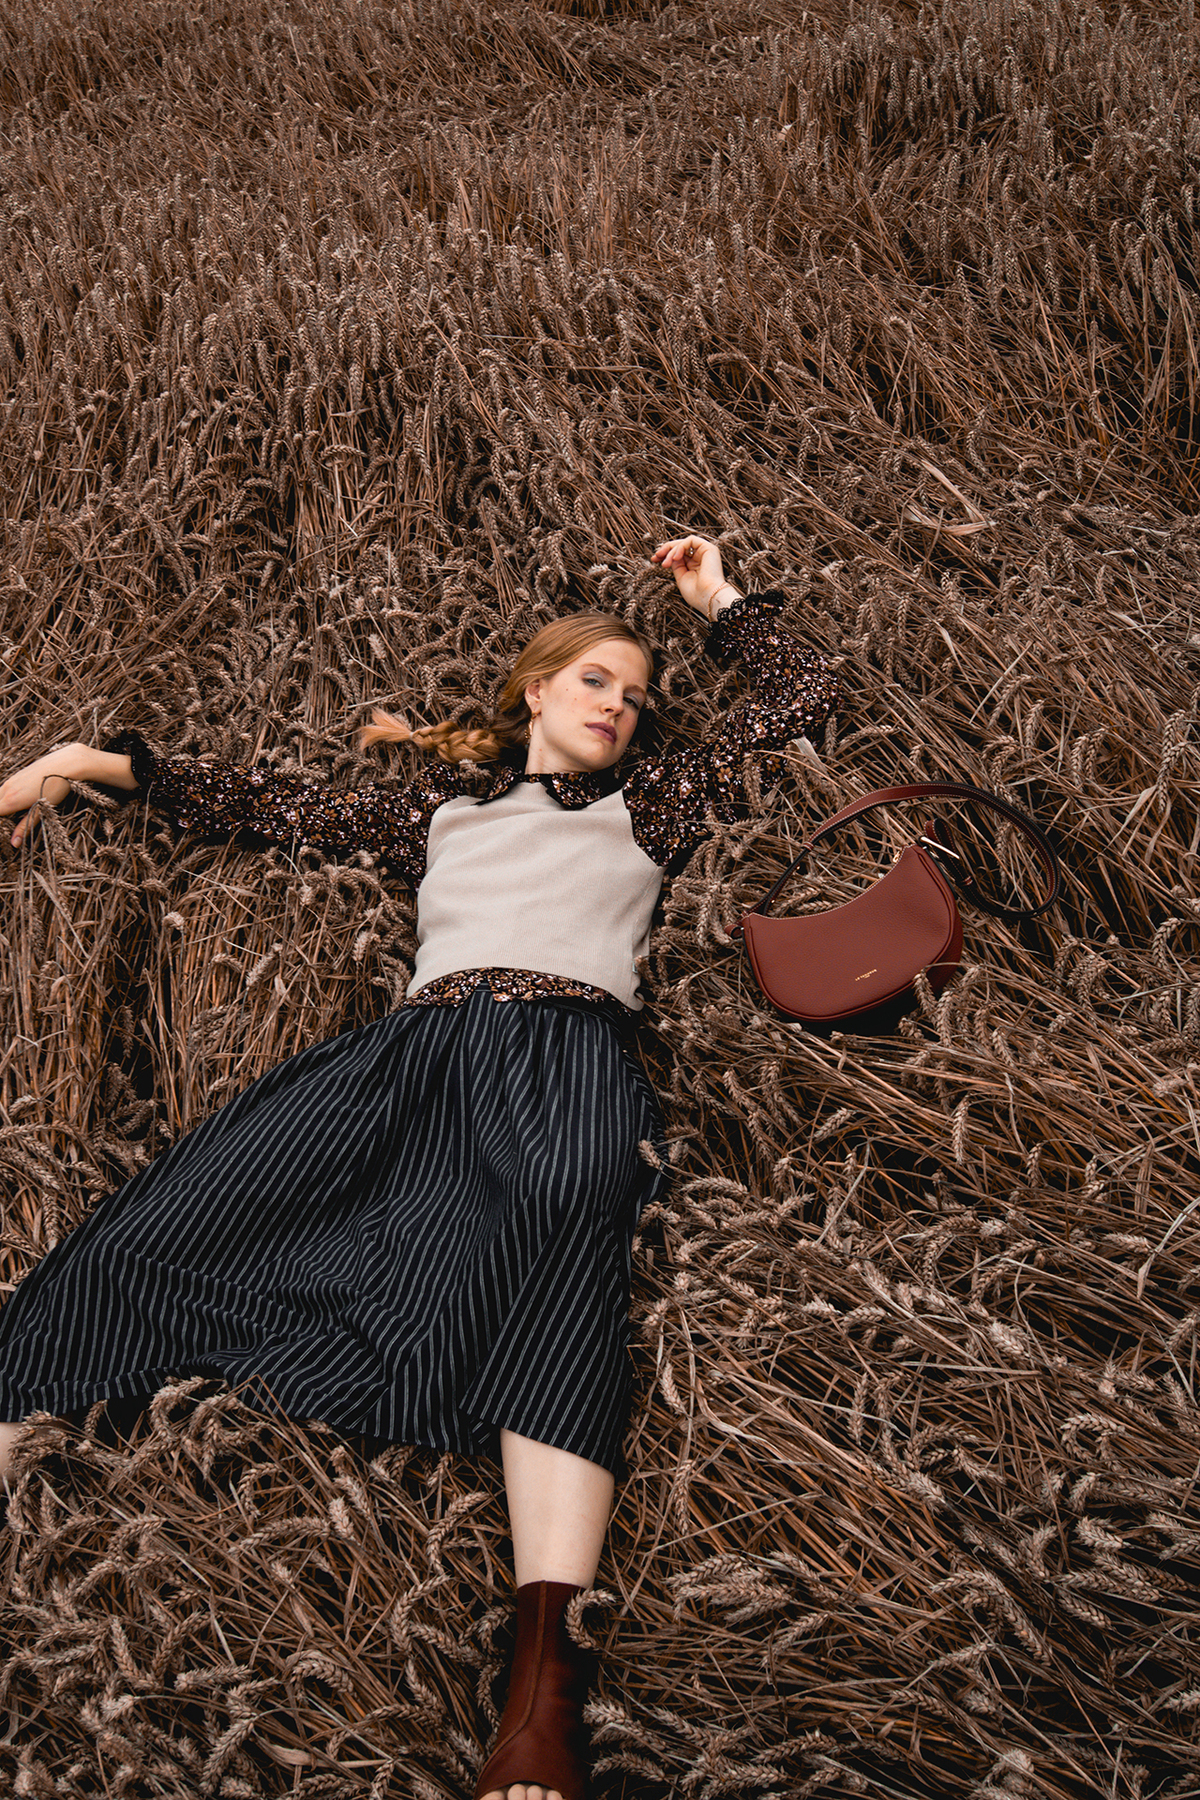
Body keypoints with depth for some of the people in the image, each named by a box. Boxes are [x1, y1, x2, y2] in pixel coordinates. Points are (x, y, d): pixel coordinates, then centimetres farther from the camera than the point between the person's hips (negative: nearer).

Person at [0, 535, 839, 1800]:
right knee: (169, 1216, -22)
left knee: (568, 1218, -38)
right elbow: (283, 807, 31)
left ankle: (546, 1673, -51)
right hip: (420, 1043, 3)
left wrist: (719, 601, 40)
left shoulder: (647, 806, 29)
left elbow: (800, 700, 34)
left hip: (569, 1045, -2)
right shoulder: (440, 806, 32)